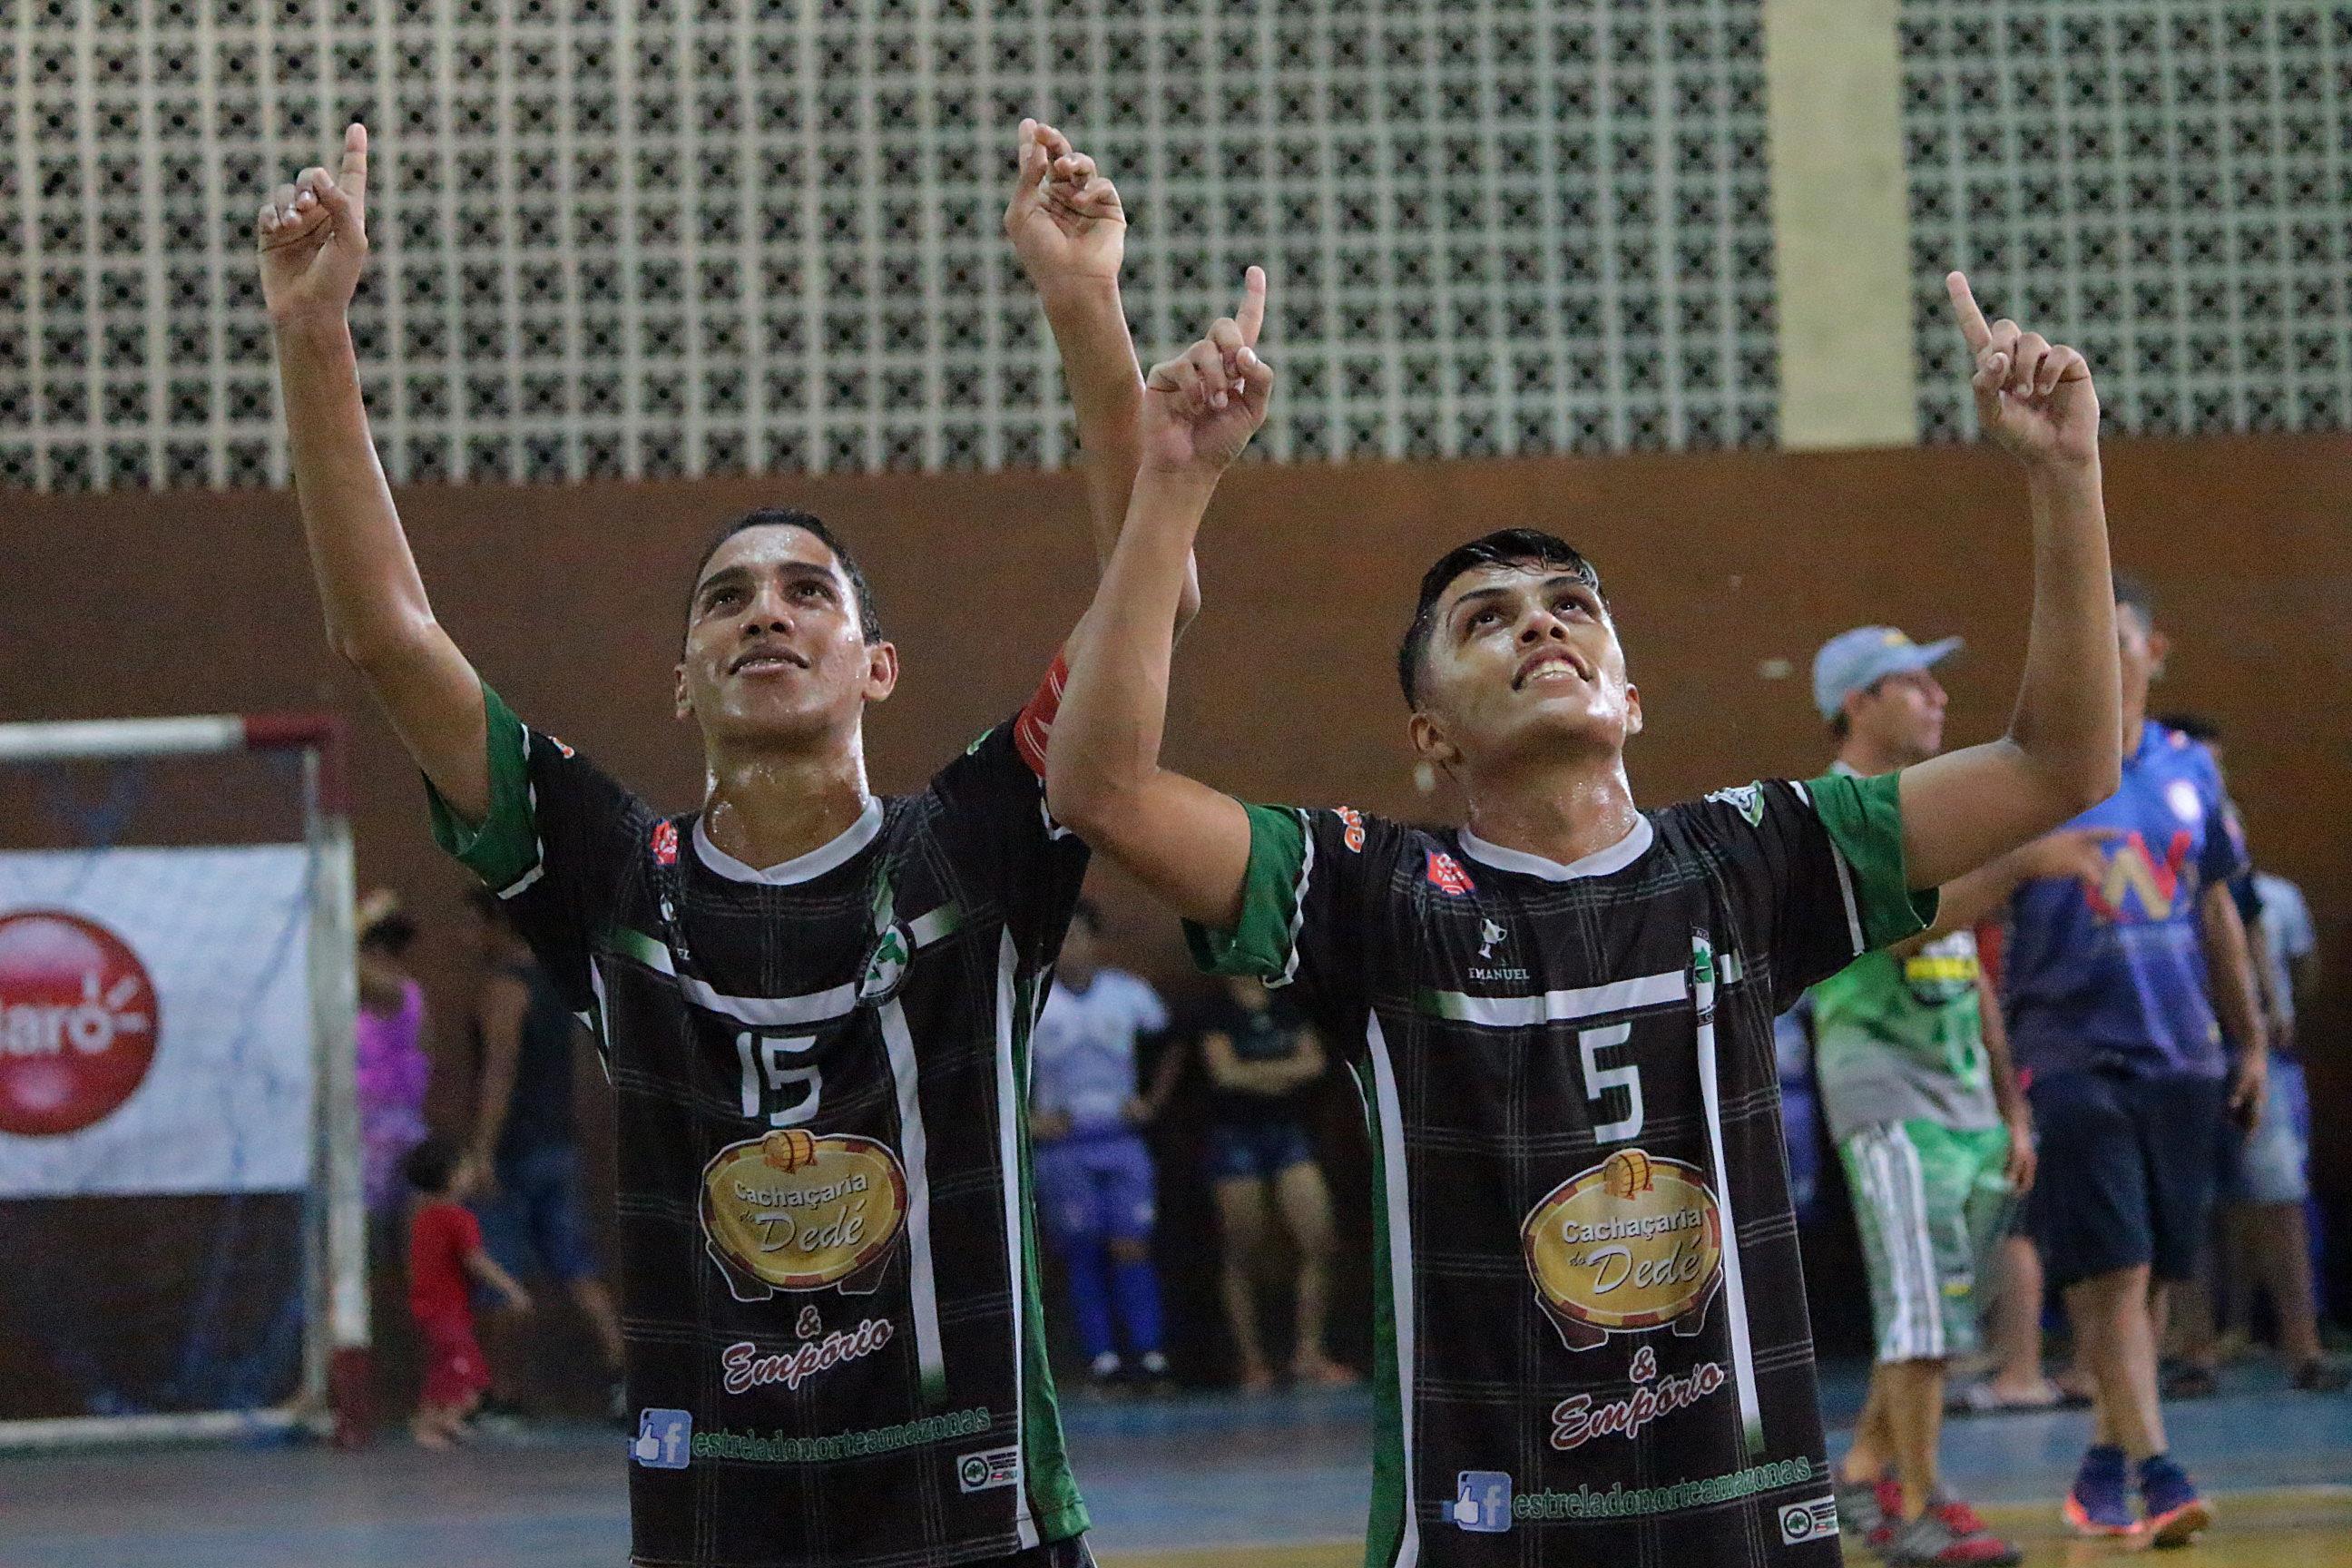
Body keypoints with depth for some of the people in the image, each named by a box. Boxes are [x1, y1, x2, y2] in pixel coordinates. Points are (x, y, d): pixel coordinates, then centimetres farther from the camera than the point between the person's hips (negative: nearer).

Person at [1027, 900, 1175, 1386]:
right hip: (1062, 1142, -1)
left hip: (1122, 1137, 1)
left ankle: (1148, 1350, -7)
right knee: (1082, 1254, -2)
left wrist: (1151, 1102, 8)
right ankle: (1100, 1355, -1)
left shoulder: (1127, 994, 4)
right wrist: (1027, 1119, -3)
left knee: (1131, 1246, -6)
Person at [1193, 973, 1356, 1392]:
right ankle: (1251, 1361, 8)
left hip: (1289, 1132, 4)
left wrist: (1257, 1072, -12)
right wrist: (1286, 1069, -8)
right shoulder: (1217, 1012, -2)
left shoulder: (1288, 1006, 10)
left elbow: (1313, 1063, 1)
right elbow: (1225, 1072, -13)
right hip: (1235, 1133, -4)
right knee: (1243, 1259, 0)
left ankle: (1308, 1355, -2)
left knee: (1319, 1244, -7)